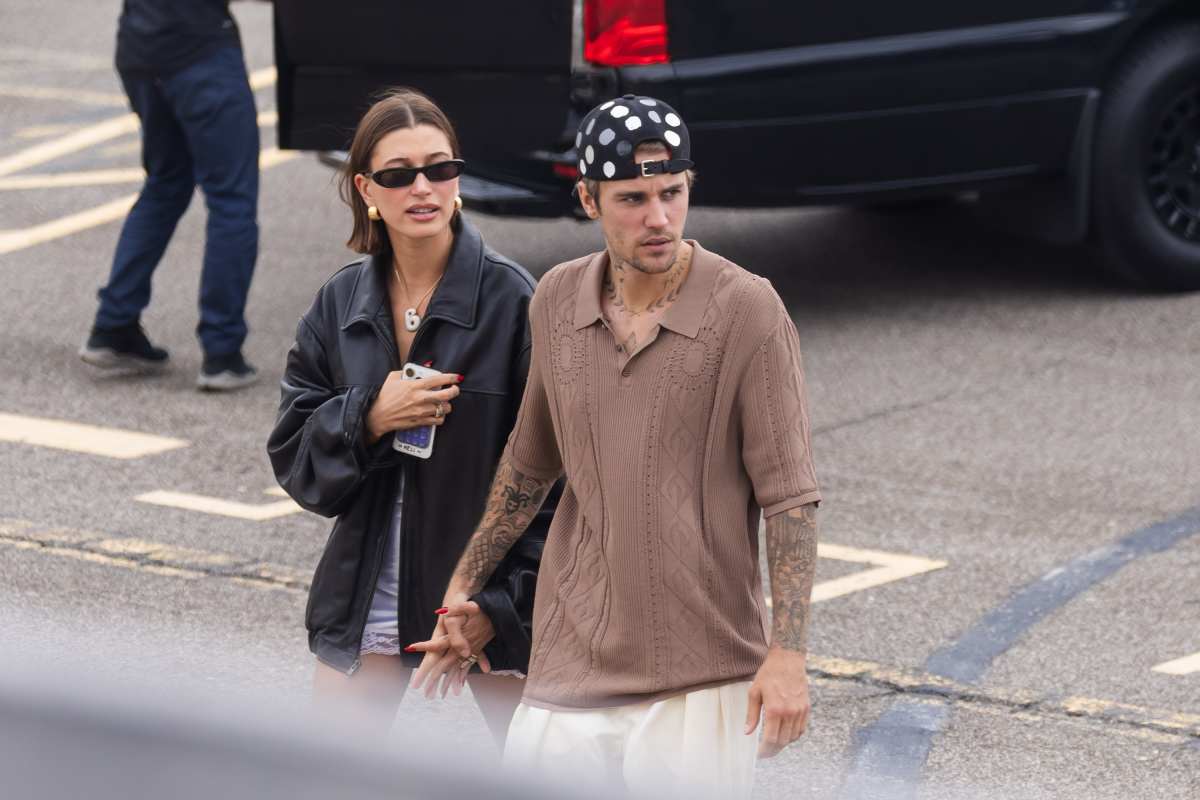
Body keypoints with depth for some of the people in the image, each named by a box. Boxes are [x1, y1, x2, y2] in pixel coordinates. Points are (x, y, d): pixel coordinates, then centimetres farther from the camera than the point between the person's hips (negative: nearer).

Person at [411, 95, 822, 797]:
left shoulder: (747, 311, -9)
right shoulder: (558, 301, 5)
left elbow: (790, 497, -9)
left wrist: (788, 653, -15)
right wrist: (463, 588, 24)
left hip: (702, 679, -4)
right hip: (571, 662, 4)